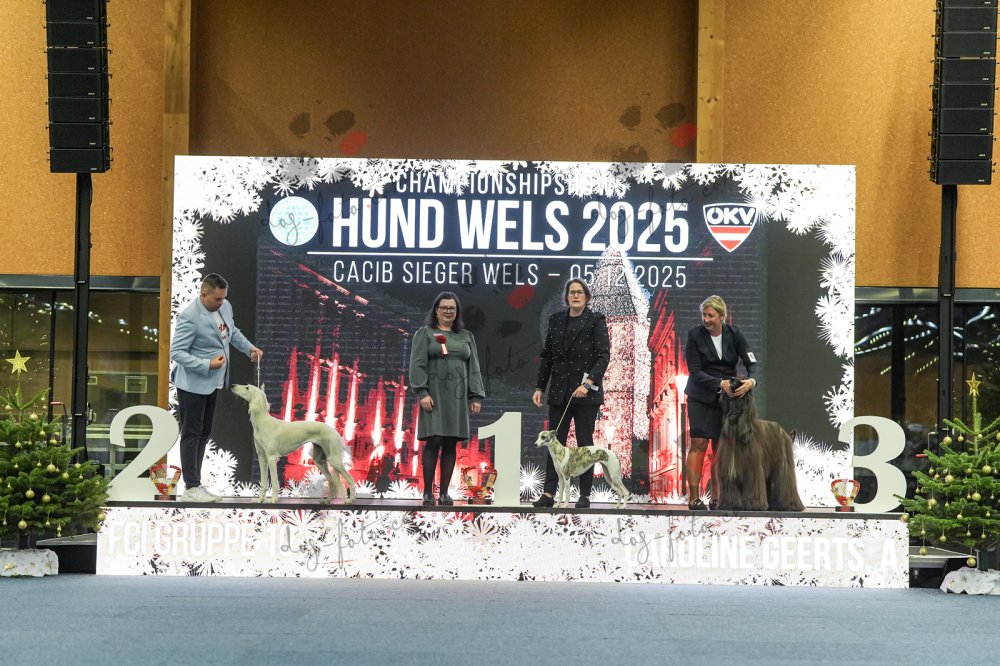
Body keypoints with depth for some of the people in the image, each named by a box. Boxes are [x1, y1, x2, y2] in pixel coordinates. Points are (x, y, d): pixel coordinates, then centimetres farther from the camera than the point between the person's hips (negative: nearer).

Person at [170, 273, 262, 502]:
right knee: (192, 434, -3)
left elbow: (232, 331, 21)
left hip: (213, 382, 8)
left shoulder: (225, 306, 1)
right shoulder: (189, 317, -23)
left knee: (204, 433, 12)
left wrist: (249, 348, 7)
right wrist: (207, 365, -27)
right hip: (193, 384, -8)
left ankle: (195, 484, 20)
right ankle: (191, 488, 0)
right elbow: (176, 352, -21)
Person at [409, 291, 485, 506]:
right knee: (433, 441, -10)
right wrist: (422, 392, -14)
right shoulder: (424, 334, 5)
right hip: (434, 395, -3)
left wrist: (476, 396, 4)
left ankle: (444, 493, 7)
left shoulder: (466, 337, 16)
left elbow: (474, 368, 13)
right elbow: (417, 365, -3)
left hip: (457, 397, 4)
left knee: (450, 445, 3)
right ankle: (428, 493, -5)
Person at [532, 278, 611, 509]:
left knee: (585, 443, 0)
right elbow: (547, 356, 14)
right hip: (559, 390, 4)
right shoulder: (555, 320, 11)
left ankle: (585, 495, 5)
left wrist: (588, 383, -21)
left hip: (586, 392, -4)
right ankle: (548, 493, -1)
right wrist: (539, 387, 8)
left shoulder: (596, 321, -1)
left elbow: (603, 356, -10)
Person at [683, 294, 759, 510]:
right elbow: (695, 372, -13)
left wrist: (751, 381, -30)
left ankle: (717, 498, 7)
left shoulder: (734, 334, -4)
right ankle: (694, 498, -7)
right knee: (699, 445, -8)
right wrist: (720, 383, -25)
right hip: (701, 397, -3)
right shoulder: (695, 335, -10)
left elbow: (752, 364, -9)